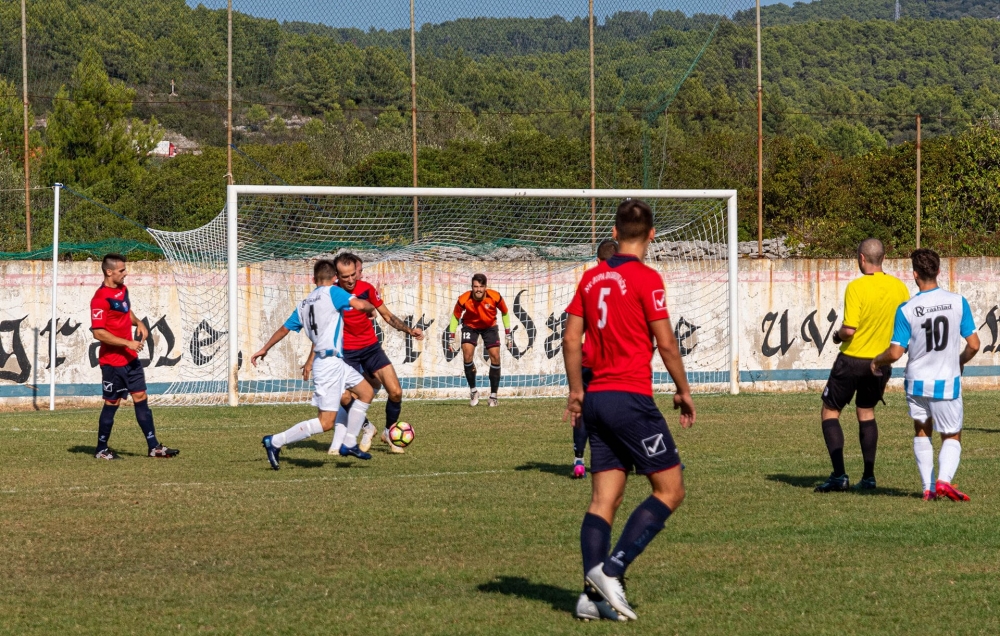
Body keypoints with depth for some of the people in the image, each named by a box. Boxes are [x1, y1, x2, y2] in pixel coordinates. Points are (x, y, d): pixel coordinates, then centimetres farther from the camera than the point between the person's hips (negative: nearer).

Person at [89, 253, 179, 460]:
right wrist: (128, 343, -22)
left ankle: (154, 447, 10)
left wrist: (138, 323, 5)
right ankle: (102, 450, 16)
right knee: (112, 403, 2)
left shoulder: (123, 290, 8)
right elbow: (98, 333, -23)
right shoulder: (101, 299, -20)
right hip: (112, 361, -8)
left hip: (131, 358, 8)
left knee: (141, 398, 7)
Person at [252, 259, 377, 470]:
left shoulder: (304, 305, 14)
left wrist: (264, 349, 35)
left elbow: (284, 328, 22)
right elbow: (359, 305, -20)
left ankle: (349, 444, 22)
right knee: (326, 422, -9)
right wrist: (371, 307, 4)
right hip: (330, 363, -9)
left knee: (366, 392, 21)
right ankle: (275, 442, -7)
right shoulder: (332, 292, -7)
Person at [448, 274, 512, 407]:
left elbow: (505, 313, -6)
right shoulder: (464, 300, -27)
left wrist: (508, 334, -2)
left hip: (489, 326, 1)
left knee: (495, 357, -8)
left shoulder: (495, 297, -25)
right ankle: (473, 391, -2)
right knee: (467, 355, -19)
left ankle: (493, 396, 5)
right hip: (470, 326, -1)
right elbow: (455, 317, -8)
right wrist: (451, 337, -9)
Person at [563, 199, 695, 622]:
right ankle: (611, 571, -12)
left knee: (604, 499, 6)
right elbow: (666, 343, -9)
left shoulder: (591, 278, 10)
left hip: (596, 399, 7)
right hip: (631, 397, -7)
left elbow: (571, 339, 11)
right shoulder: (646, 278, -9)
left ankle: (592, 594, -5)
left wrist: (576, 391, 20)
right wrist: (683, 391, 3)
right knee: (670, 491, 1)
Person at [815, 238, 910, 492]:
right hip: (881, 363, 5)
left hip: (852, 359, -5)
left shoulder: (856, 288, -18)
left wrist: (838, 335, -1)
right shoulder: (899, 288, -2)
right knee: (866, 413, 21)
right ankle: (868, 477, 15)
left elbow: (849, 329, -22)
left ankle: (839, 475, -3)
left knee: (830, 412, 8)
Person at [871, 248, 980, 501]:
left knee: (921, 431, 22)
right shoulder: (958, 302, -8)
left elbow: (895, 353, -12)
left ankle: (927, 487, 14)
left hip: (917, 382, 0)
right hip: (947, 383, 0)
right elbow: (974, 345, -5)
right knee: (952, 437, 14)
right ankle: (944, 479, -12)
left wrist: (877, 360, 9)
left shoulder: (906, 310, -12)